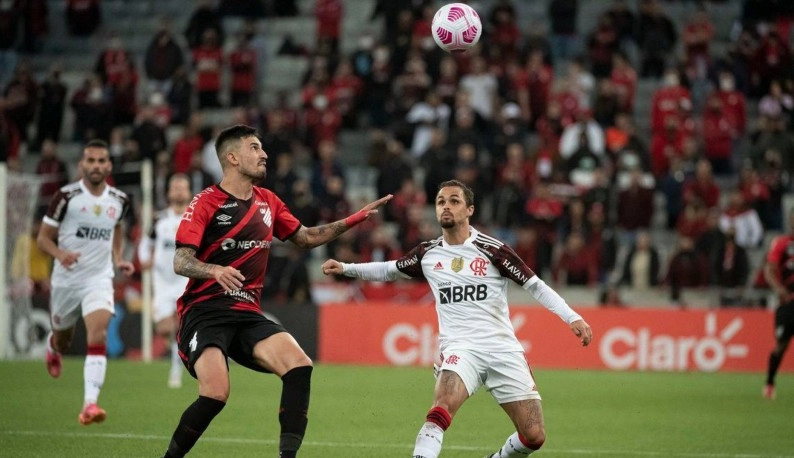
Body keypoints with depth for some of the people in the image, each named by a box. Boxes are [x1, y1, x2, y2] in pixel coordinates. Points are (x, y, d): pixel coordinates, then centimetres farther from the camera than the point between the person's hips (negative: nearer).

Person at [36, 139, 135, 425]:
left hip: (99, 279, 1)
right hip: (66, 280, 0)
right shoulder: (66, 196, -10)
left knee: (98, 336, -22)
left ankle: (90, 404, -29)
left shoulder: (119, 201, 1)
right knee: (63, 339, 17)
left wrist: (119, 260, 6)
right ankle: (53, 348, 58)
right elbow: (43, 237, -5)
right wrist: (60, 254, -26)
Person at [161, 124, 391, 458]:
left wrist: (352, 220, 18)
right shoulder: (206, 203, -6)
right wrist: (215, 271, -33)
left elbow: (306, 237, 27)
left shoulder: (267, 202, 14)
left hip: (247, 314, 6)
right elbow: (180, 261, -13)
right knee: (215, 394, -26)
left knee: (299, 366, -20)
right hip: (204, 313, -6)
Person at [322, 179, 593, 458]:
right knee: (442, 407, -32)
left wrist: (572, 318, -10)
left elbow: (535, 286, 0)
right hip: (461, 348, 1)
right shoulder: (428, 254, 8)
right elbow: (388, 270, 24)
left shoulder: (491, 250, -3)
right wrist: (345, 268, 14)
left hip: (503, 349, 0)